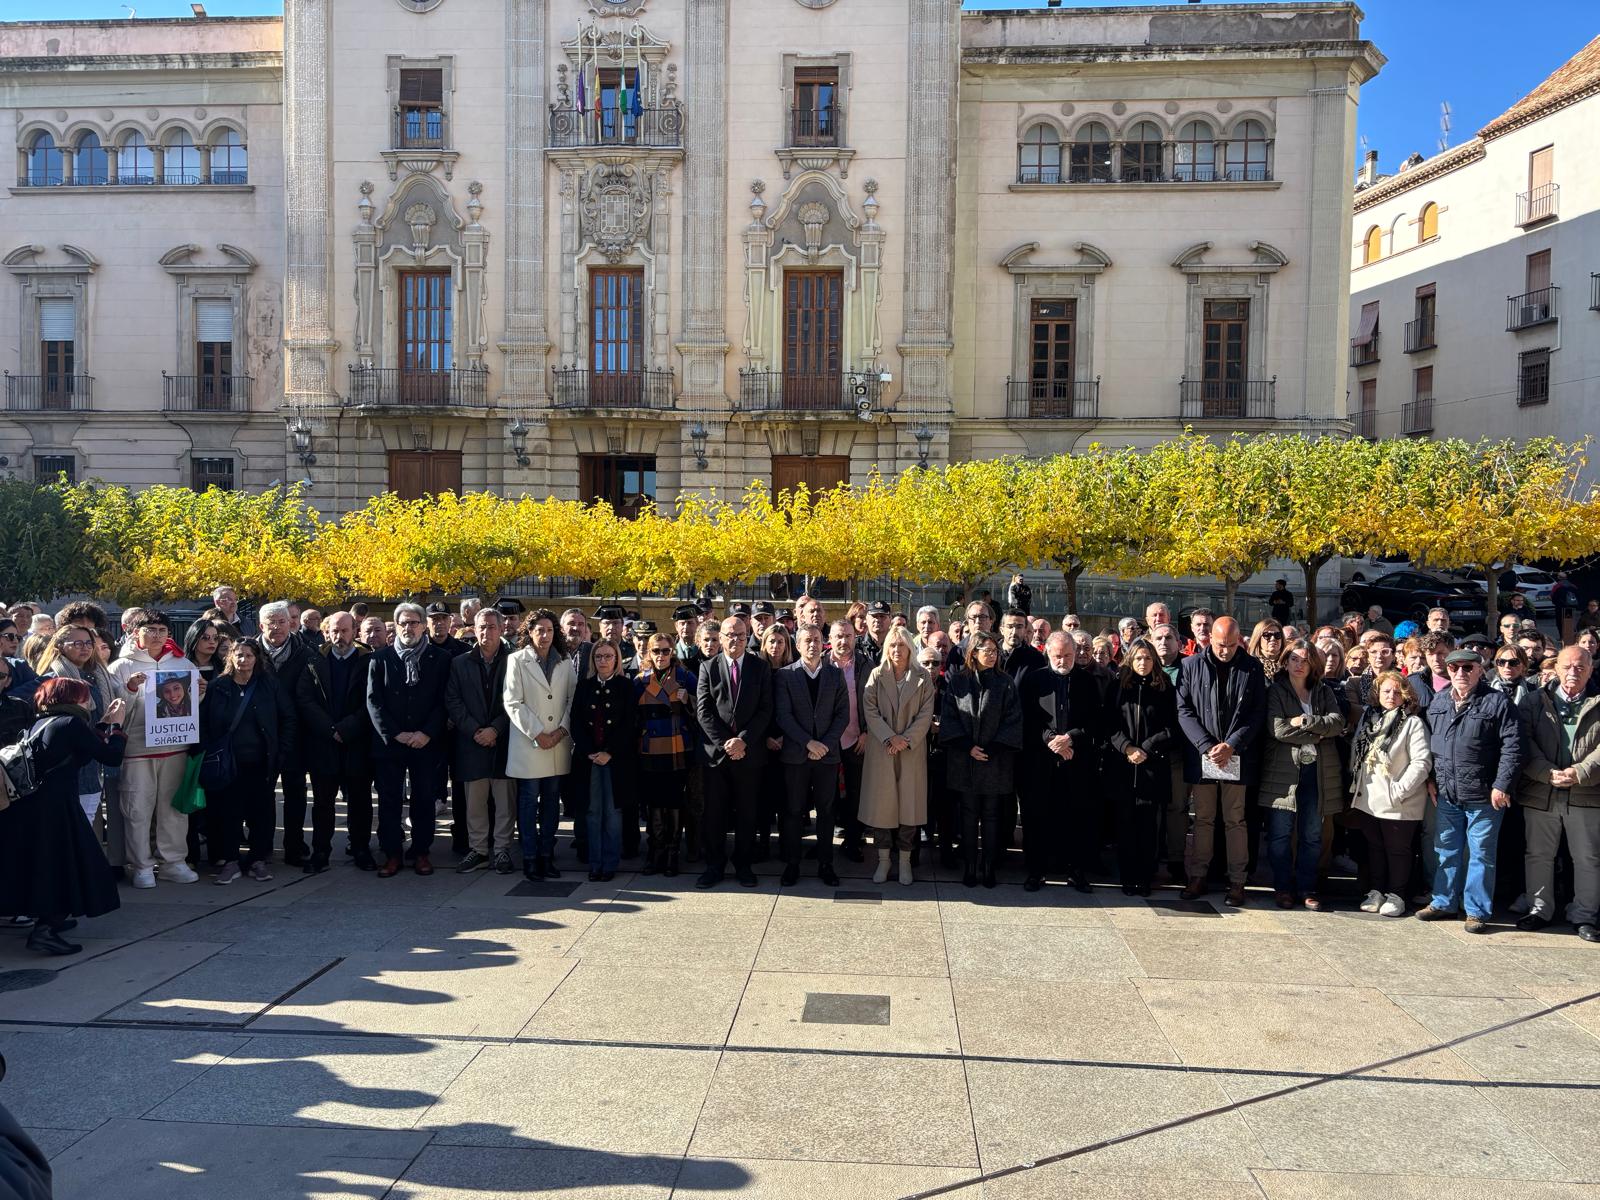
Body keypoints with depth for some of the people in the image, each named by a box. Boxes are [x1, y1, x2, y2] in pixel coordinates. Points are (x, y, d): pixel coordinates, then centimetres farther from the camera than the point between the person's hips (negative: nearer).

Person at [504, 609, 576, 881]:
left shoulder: (565, 663, 10)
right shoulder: (517, 661, 0)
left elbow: (573, 699, 7)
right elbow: (513, 703, -6)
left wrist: (562, 730, -7)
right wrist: (537, 734, -12)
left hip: (558, 745, 3)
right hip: (528, 744, -3)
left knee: (552, 802, 8)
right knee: (529, 802, 1)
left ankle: (547, 856, 15)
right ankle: (530, 858, 9)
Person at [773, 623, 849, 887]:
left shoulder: (835, 674, 7)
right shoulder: (784, 675, 0)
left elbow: (843, 714, 3)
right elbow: (783, 715, -7)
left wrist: (826, 744, -8)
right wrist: (809, 743, -15)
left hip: (827, 753, 2)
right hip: (795, 754, -1)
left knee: (826, 811, 7)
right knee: (793, 811, 4)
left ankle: (825, 865, 16)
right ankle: (791, 865, 14)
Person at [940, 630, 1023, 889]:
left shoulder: (1004, 683, 2)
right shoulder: (956, 681, 2)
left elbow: (1013, 720, -2)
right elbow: (948, 717, -1)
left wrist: (992, 749, -10)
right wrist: (967, 747, -10)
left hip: (995, 760, 0)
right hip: (964, 759, 0)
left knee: (990, 815, 5)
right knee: (969, 814, 6)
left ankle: (989, 867, 13)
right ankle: (969, 866, 13)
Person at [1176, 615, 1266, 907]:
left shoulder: (1252, 668, 3)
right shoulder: (1191, 665, 2)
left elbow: (1258, 713, 0)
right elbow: (1184, 710, -1)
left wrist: (1231, 745, -10)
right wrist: (1207, 746, -11)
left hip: (1237, 756, 0)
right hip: (1201, 755, 0)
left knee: (1235, 820, 5)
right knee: (1203, 819, 9)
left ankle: (1236, 880, 13)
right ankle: (1197, 876, 17)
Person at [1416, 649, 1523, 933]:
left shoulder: (1498, 703, -7)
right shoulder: (1438, 702, 9)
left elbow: (1512, 748, -11)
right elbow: (1429, 743, 16)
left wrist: (1502, 785, -14)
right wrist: (1431, 779, 11)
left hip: (1483, 796, -5)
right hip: (1447, 794, 5)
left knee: (1481, 855, 5)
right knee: (1447, 851, 15)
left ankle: (1477, 911, 15)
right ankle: (1444, 903, 27)